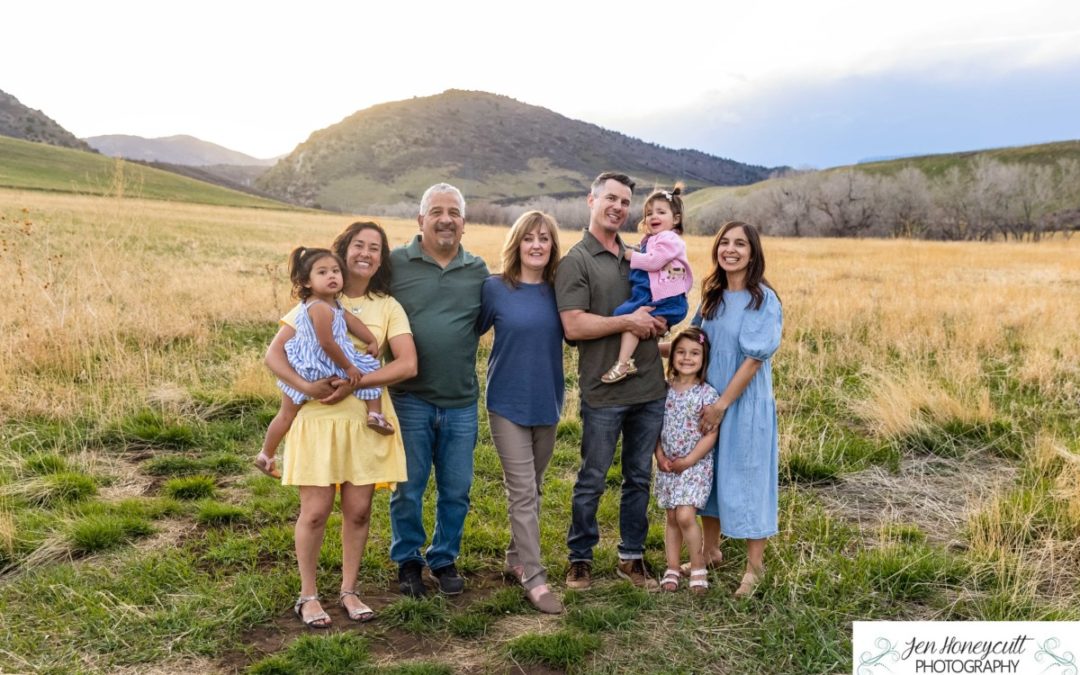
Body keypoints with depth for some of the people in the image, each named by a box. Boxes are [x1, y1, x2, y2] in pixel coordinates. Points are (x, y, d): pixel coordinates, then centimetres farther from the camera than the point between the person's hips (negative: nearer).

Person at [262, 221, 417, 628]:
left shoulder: (388, 307, 4)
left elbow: (407, 364, -7)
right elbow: (274, 355, -4)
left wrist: (355, 383, -18)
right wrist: (306, 386, -22)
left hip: (367, 420, 2)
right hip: (318, 418, -2)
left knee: (358, 510, 6)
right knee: (315, 511, 1)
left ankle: (348, 591, 24)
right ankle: (308, 596, 19)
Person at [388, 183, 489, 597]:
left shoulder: (478, 271, 6)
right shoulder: (396, 263, -2)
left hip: (461, 403, 3)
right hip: (410, 400, -2)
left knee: (456, 491, 11)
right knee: (408, 489, 8)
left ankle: (444, 559, 31)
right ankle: (408, 560, 28)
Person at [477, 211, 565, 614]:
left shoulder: (558, 291, 1)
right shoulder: (495, 288, -7)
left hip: (546, 403, 4)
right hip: (508, 403, -4)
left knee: (531, 490, 15)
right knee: (523, 493, -6)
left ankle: (517, 557, 31)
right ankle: (534, 579, -1)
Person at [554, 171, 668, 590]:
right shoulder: (575, 261, -5)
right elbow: (573, 325, -16)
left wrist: (658, 323, 1)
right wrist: (627, 322, -16)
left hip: (649, 388, 6)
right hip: (604, 393, -6)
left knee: (639, 479, 13)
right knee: (592, 481, 6)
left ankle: (631, 557, 26)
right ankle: (580, 558, 22)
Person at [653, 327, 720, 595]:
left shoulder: (707, 394, -8)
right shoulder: (665, 389, 3)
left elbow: (710, 435, -10)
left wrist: (688, 461, -13)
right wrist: (660, 455, -5)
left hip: (695, 465, -4)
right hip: (667, 465, 4)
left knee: (685, 516, -14)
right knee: (672, 518, 10)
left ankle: (698, 568, 4)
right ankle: (672, 568, 20)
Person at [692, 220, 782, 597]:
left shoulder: (763, 300, -13)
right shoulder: (712, 295, 6)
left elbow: (754, 358, -16)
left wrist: (722, 405, -17)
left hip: (746, 404, -6)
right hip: (709, 400, 6)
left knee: (746, 477, 3)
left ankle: (754, 565, 18)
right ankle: (710, 551, 33)